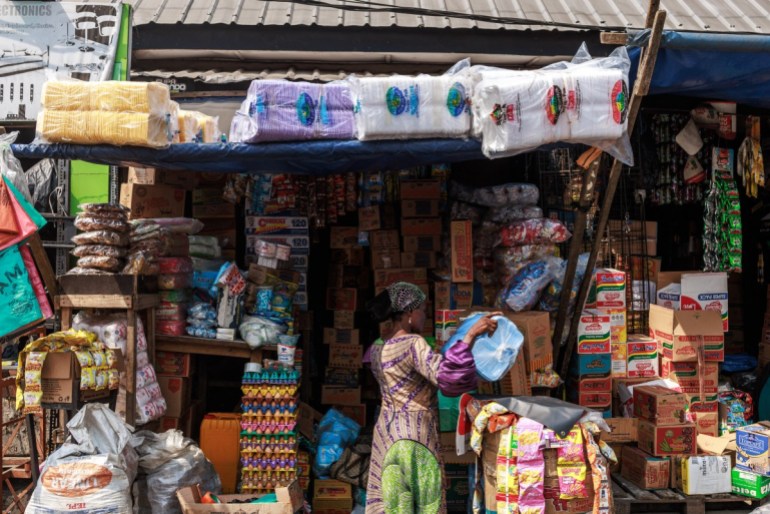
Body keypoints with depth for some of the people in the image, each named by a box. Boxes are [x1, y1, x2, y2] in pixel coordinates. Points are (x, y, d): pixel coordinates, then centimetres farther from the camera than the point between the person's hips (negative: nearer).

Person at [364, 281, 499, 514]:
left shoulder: (377, 349, 7)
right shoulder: (413, 344, -18)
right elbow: (442, 375, -33)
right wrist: (471, 335, -33)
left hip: (386, 433, 8)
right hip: (414, 438, -8)